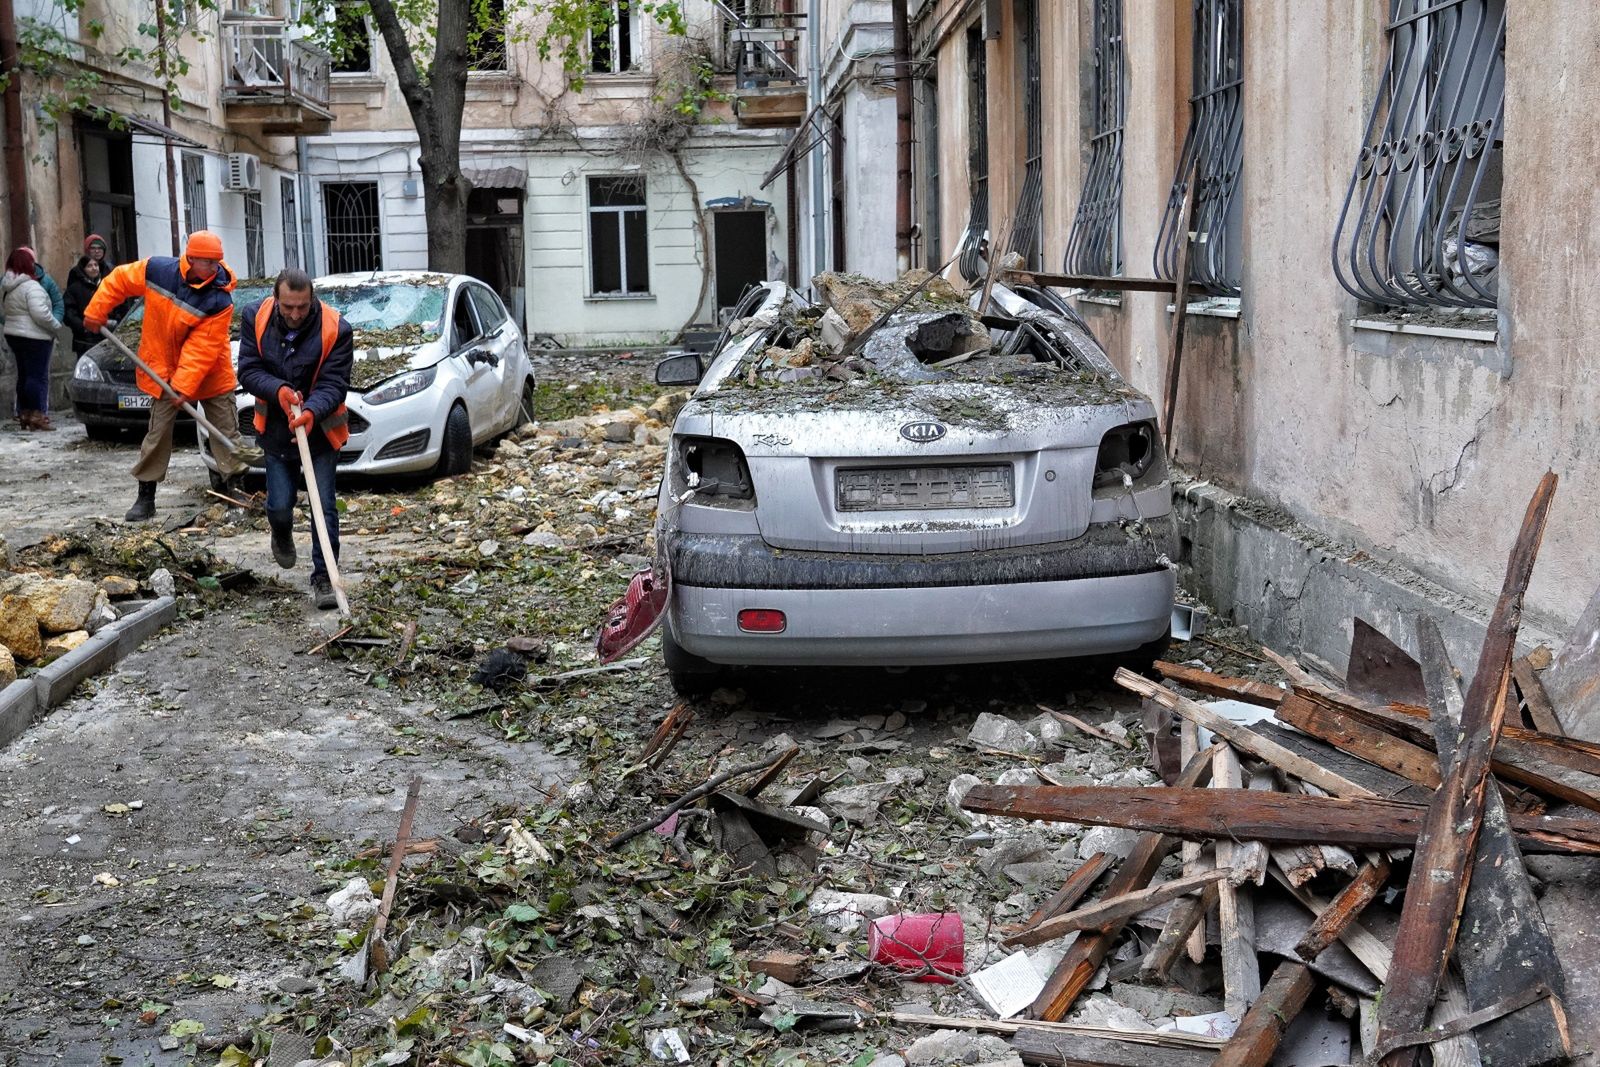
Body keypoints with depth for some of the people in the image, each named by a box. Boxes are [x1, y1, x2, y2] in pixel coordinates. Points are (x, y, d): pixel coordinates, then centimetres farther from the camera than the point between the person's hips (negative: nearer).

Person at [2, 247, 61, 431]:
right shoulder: (31, 286, -16)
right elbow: (40, 314, -22)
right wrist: (56, 326, -9)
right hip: (34, 337, -9)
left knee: (24, 375, 15)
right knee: (38, 376, -6)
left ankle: (24, 414, 19)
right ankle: (37, 416, -8)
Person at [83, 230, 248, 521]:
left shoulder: (219, 300, -24)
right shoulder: (156, 269, -15)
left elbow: (202, 349, -27)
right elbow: (118, 280, 2)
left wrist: (184, 386, -30)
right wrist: (96, 312, 4)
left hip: (210, 374, -2)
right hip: (164, 368, 2)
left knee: (227, 430, 1)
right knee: (158, 432, 6)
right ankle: (146, 497, 13)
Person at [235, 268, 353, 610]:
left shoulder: (335, 328, -18)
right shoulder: (255, 318, -10)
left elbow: (334, 384, -19)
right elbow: (248, 371, -10)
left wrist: (311, 412, -39)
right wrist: (278, 389, -30)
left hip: (321, 429, -2)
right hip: (276, 428, 2)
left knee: (324, 505, -6)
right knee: (279, 506, 4)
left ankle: (323, 578, 3)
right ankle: (282, 536, 41)